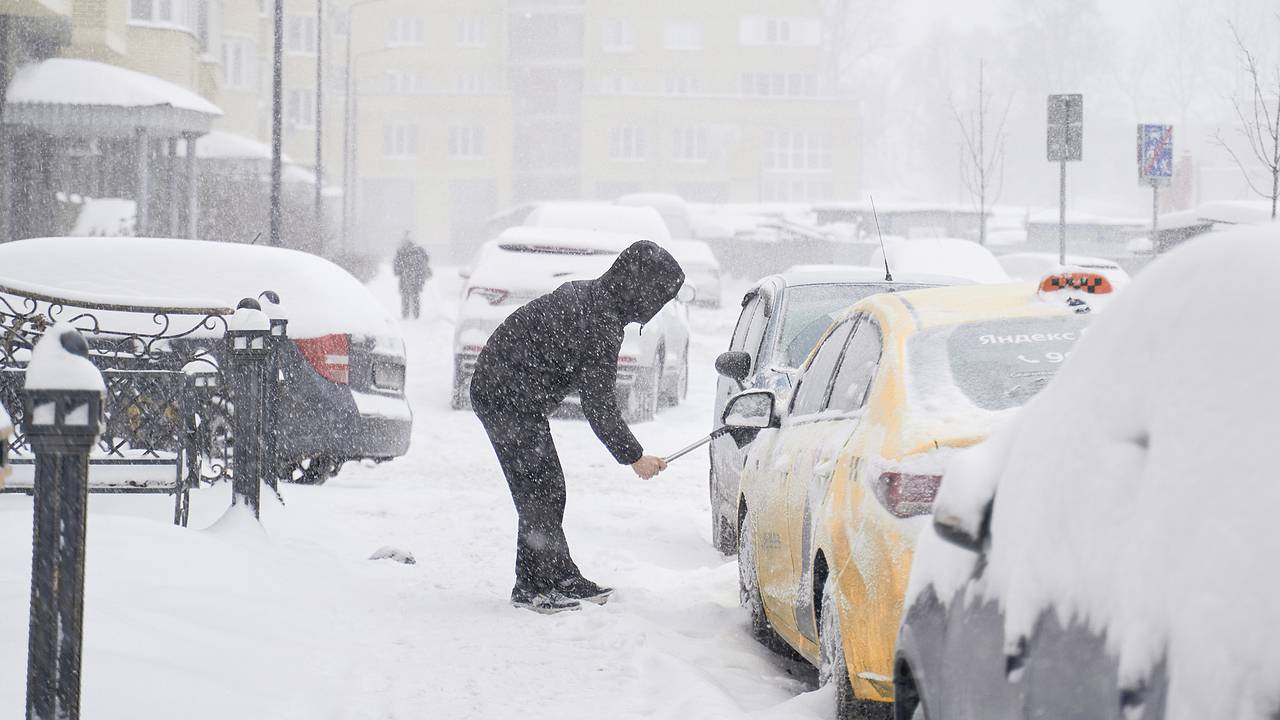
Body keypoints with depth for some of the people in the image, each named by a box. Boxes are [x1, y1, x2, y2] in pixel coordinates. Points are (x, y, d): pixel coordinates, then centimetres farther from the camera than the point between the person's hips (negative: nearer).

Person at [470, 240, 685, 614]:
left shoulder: (583, 292, 6)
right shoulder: (602, 329, -22)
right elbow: (599, 407, -18)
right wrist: (635, 457, -8)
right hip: (510, 400, -10)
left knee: (549, 491, 14)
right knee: (539, 492, -5)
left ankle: (562, 578, 19)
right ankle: (531, 587, 1)